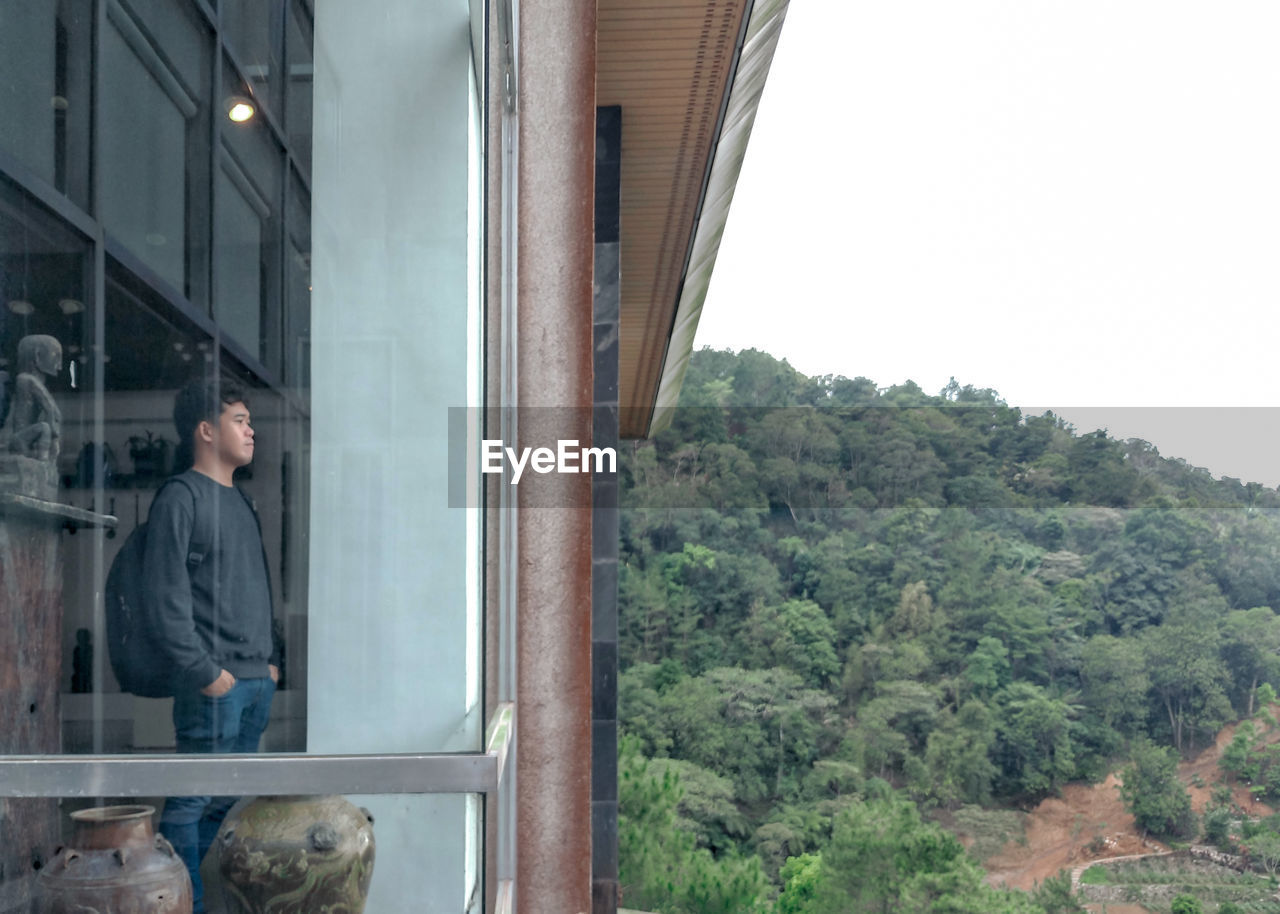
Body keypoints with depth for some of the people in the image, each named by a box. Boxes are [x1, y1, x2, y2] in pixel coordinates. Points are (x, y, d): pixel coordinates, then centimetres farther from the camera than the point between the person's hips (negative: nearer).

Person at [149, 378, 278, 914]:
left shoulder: (240, 502, 19)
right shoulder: (180, 498, -7)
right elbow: (165, 596, -14)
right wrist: (205, 671, -16)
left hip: (255, 679, 8)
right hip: (213, 682, -8)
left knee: (227, 802, 12)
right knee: (193, 802, -5)